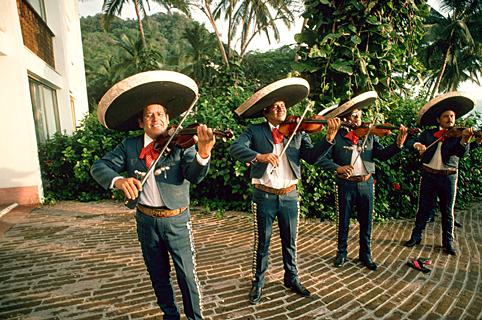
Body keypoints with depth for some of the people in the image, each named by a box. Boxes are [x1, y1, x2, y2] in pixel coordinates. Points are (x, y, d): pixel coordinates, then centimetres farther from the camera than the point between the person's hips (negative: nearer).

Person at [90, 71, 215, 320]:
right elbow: (99, 167, -7)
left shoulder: (181, 143, -11)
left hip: (177, 220, -3)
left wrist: (203, 153, -47)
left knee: (186, 274, 7)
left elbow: (194, 176, -25)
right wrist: (117, 180, -30)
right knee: (158, 274, 20)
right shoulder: (129, 146, -2)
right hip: (146, 220, 4)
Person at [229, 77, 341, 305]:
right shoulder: (254, 131, -2)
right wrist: (259, 156, -34)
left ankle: (292, 278, 38)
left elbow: (312, 157, -6)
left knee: (290, 241, 17)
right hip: (264, 196, -2)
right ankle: (258, 282, 31)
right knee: (262, 242, 11)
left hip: (289, 196, 2)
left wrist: (329, 137, -20)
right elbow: (235, 148, -17)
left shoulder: (297, 132, 4)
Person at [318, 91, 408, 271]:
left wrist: (398, 144, -16)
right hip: (345, 184, -3)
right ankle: (341, 253, 29)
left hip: (366, 184, 3)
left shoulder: (369, 135, 4)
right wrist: (337, 168, -25)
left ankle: (365, 255, 32)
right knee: (343, 222, 11)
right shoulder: (337, 136, -7)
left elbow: (382, 155, -1)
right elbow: (322, 158, -11)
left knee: (366, 222, 14)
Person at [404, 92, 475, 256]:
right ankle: (416, 236, 20)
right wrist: (417, 144, -23)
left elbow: (461, 152, -15)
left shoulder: (457, 136, 1)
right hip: (428, 175, 1)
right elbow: (411, 142, 0)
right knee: (424, 208, 9)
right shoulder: (428, 134, 6)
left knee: (447, 211, 9)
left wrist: (465, 139, -34)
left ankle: (448, 241, 23)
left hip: (448, 177, 0)